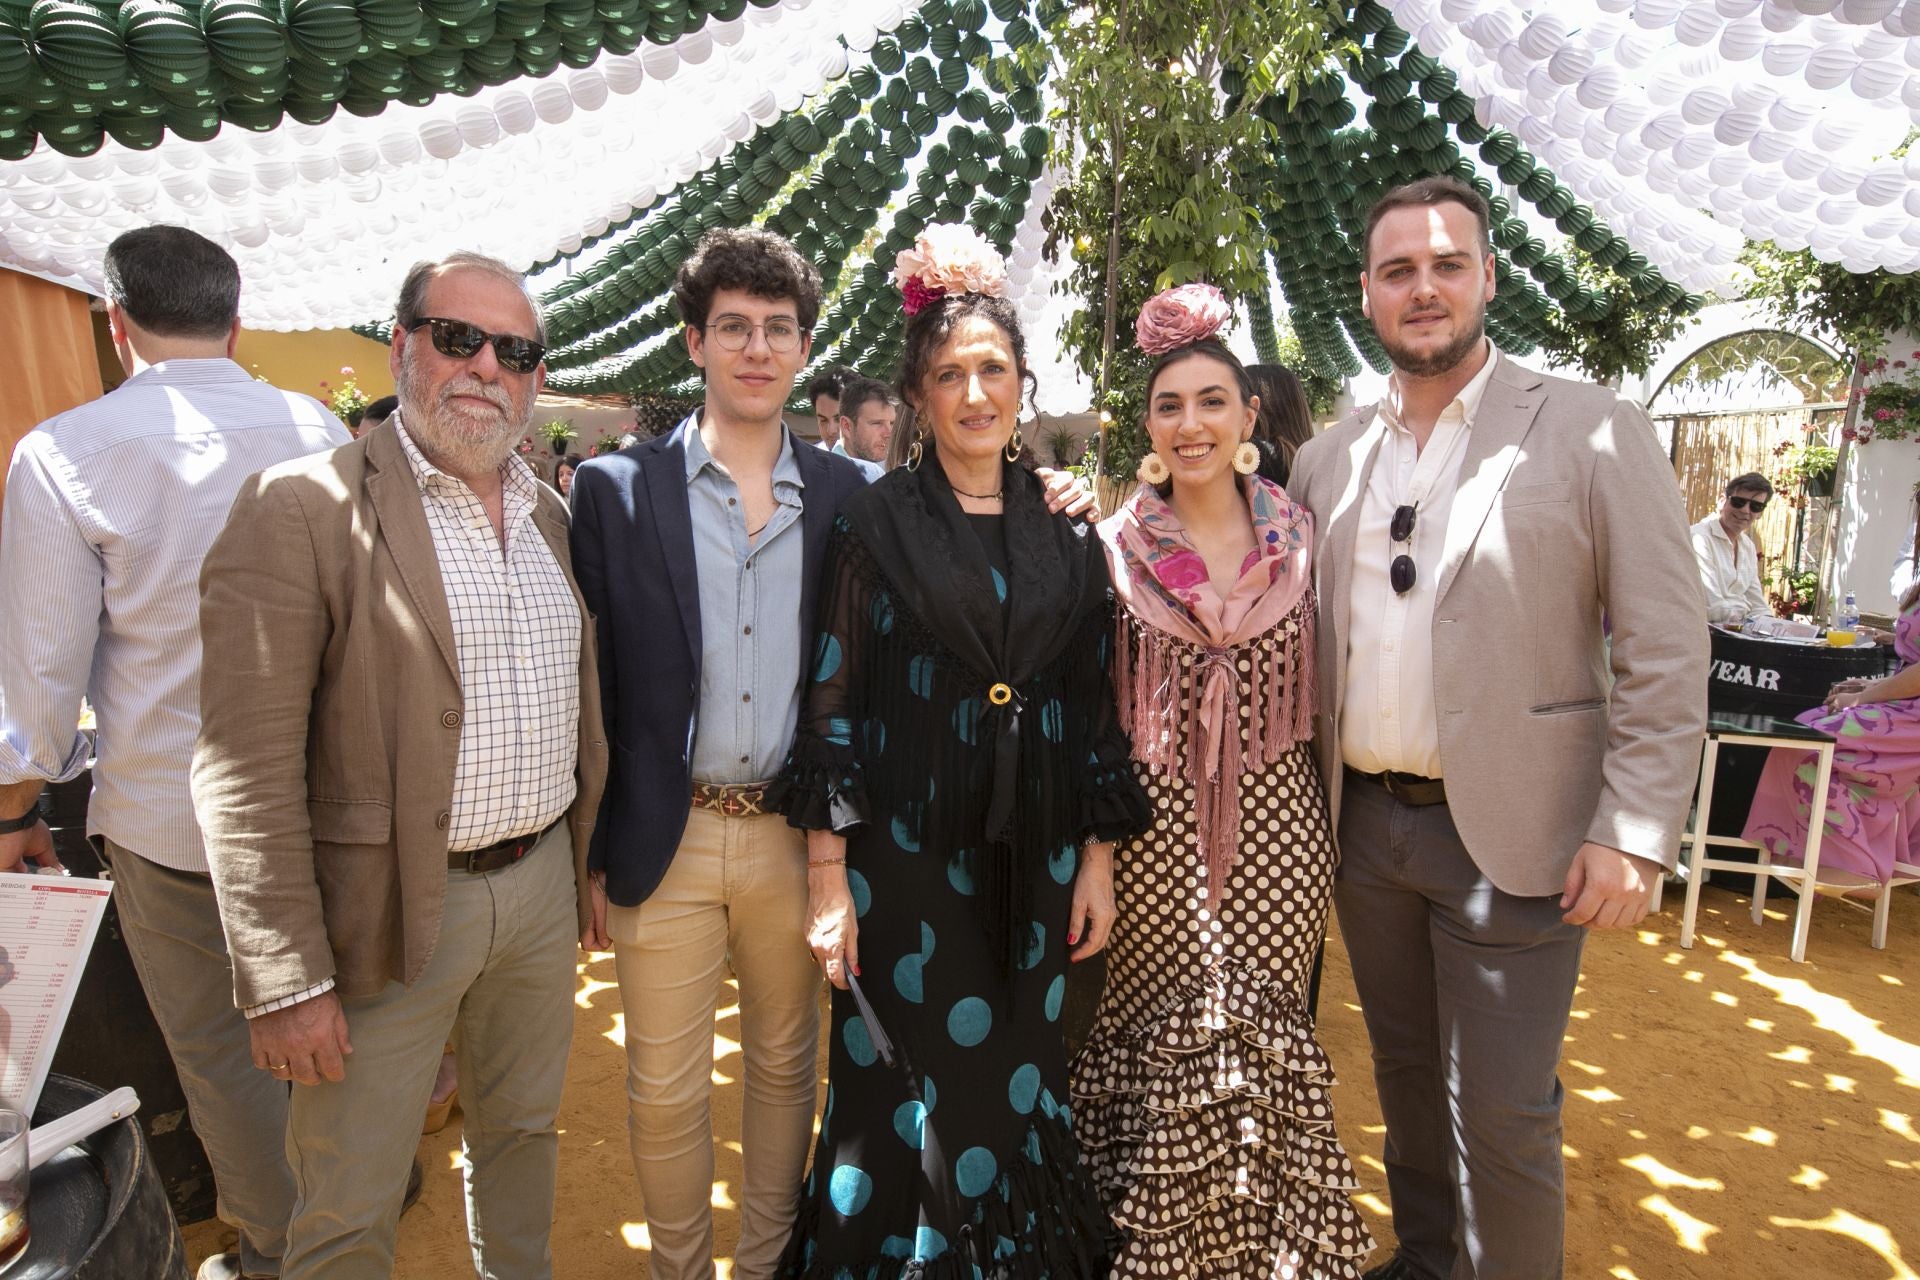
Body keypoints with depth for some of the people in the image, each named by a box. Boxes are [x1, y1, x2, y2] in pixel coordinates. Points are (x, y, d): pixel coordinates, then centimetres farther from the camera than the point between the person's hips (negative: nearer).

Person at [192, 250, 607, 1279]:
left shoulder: (550, 512, 7)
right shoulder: (300, 508, -13)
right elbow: (247, 771, -15)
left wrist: (589, 862, 13)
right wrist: (287, 983, -15)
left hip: (541, 886, 6)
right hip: (389, 911, -5)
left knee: (523, 1129, 24)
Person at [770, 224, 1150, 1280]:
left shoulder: (1066, 532, 6)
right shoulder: (874, 523, -3)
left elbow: (1093, 702, 8)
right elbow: (833, 701, -5)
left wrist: (1097, 856, 5)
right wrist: (828, 877, -8)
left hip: (1037, 857, 3)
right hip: (907, 854, -2)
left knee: (1017, 1082, 16)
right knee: (911, 1093, 9)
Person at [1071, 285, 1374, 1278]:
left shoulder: (1300, 537, 3)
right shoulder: (1116, 546, -1)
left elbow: (1316, 685, 9)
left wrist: (1330, 829, 8)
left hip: (1275, 824, 2)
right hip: (1155, 826, -1)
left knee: (1264, 1038, 9)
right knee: (1160, 1044, 5)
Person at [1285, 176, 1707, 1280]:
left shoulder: (1594, 431, -5)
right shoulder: (1329, 459, 6)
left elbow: (1667, 650, -8)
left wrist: (1634, 834, -13)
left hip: (1509, 836, -4)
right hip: (1364, 824, 4)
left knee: (1501, 1114, 6)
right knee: (1407, 1076, 21)